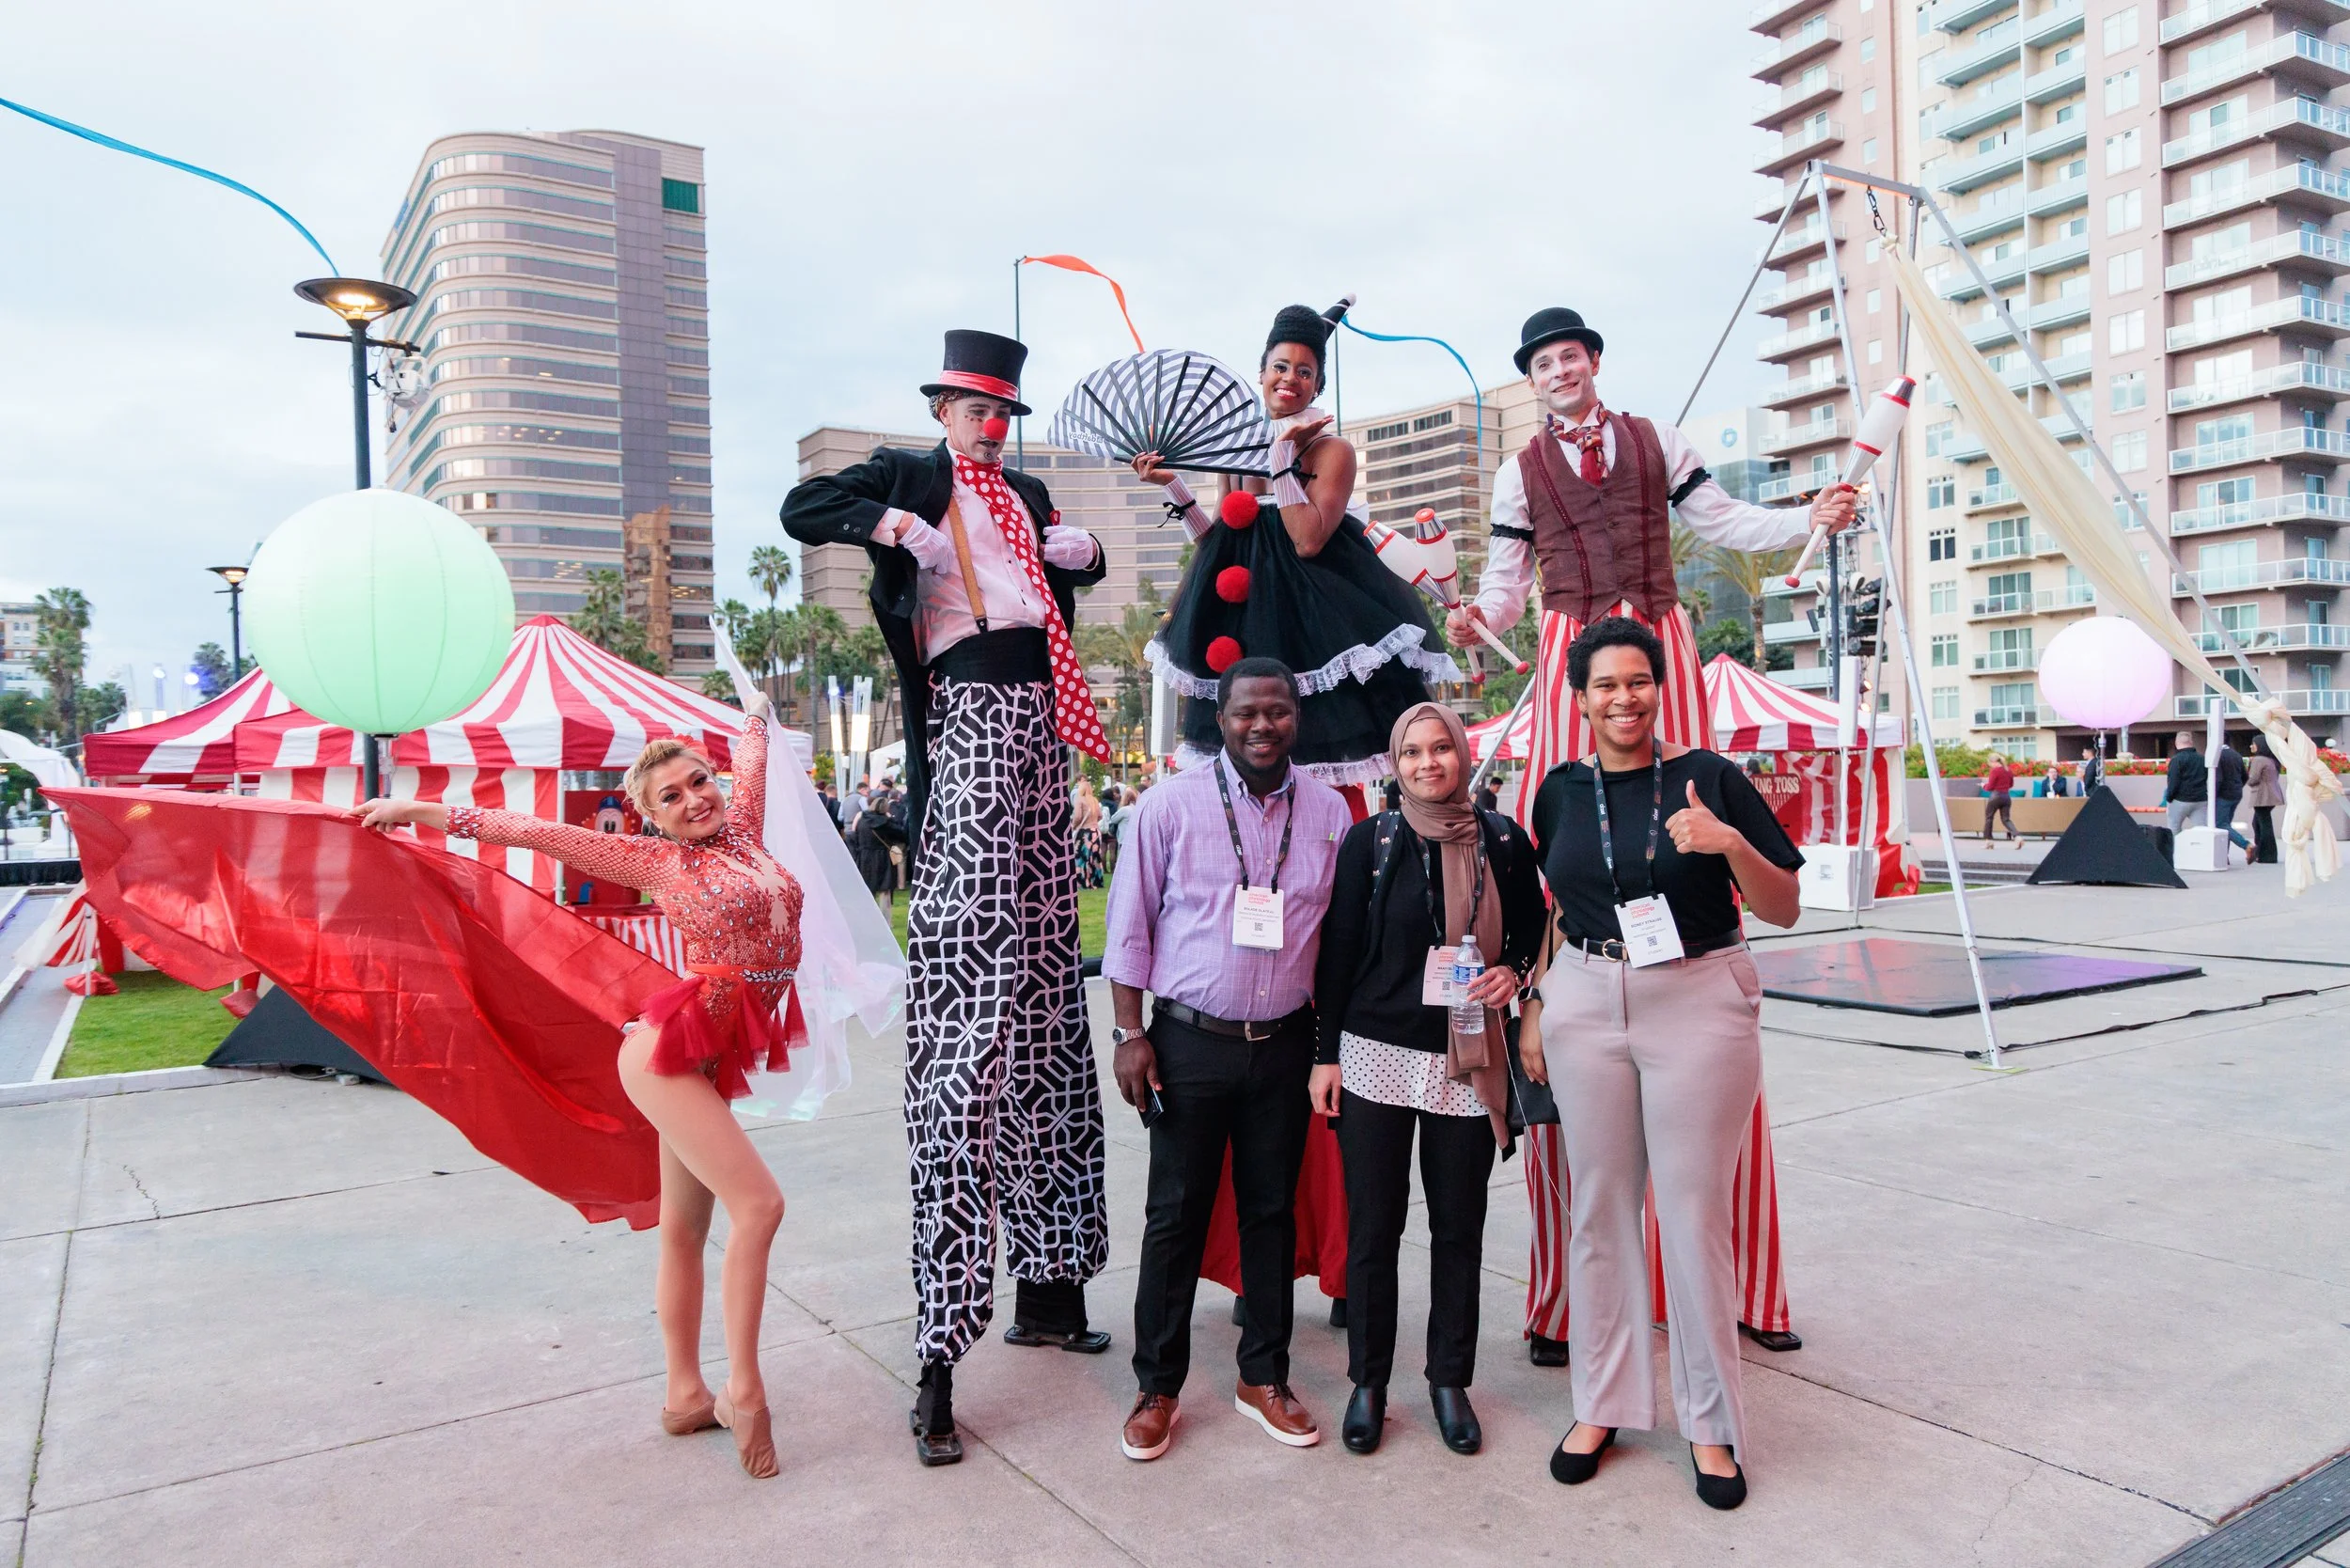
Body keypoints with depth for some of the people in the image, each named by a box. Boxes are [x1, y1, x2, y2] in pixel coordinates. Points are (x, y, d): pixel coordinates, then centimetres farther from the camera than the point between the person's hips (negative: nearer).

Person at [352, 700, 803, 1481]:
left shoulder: (741, 831, 9)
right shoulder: (656, 860, -3)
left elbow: (751, 756, 25)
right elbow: (537, 832, 0)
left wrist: (758, 715, 40)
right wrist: (422, 811, 3)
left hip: (710, 1059, 6)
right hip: (671, 1049, -6)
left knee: (685, 1227, 12)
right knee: (757, 1204, -14)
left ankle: (686, 1396, 20)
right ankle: (743, 1390, -7)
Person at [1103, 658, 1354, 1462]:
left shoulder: (1329, 812, 2)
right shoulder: (1170, 805, -6)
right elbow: (1130, 926, -3)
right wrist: (1130, 1033, -6)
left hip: (1285, 1043, 3)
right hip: (1191, 1040, -2)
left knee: (1272, 1210, 13)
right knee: (1175, 1214, 5)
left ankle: (1263, 1378, 29)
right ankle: (1157, 1387, 21)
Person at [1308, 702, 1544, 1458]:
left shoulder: (1503, 841, 2)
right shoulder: (1370, 839, -1)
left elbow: (1532, 930, 15)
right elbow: (1337, 949, 1)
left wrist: (1513, 971, -7)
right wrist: (1326, 1054, -1)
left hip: (1468, 1062, 1)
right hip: (1376, 1055, -1)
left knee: (1460, 1226, 9)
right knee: (1372, 1225, 5)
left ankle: (1450, 1379, 27)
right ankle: (1368, 1380, 22)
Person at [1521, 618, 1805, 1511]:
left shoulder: (1710, 777, -4)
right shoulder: (1563, 791, 6)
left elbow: (1784, 911, -3)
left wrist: (1731, 843, -21)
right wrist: (1534, 1011, 12)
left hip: (1700, 1006, -3)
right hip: (1586, 1003, 3)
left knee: (1694, 1210, 3)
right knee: (1600, 1205, 10)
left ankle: (1709, 1422, 21)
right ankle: (1602, 1404, 25)